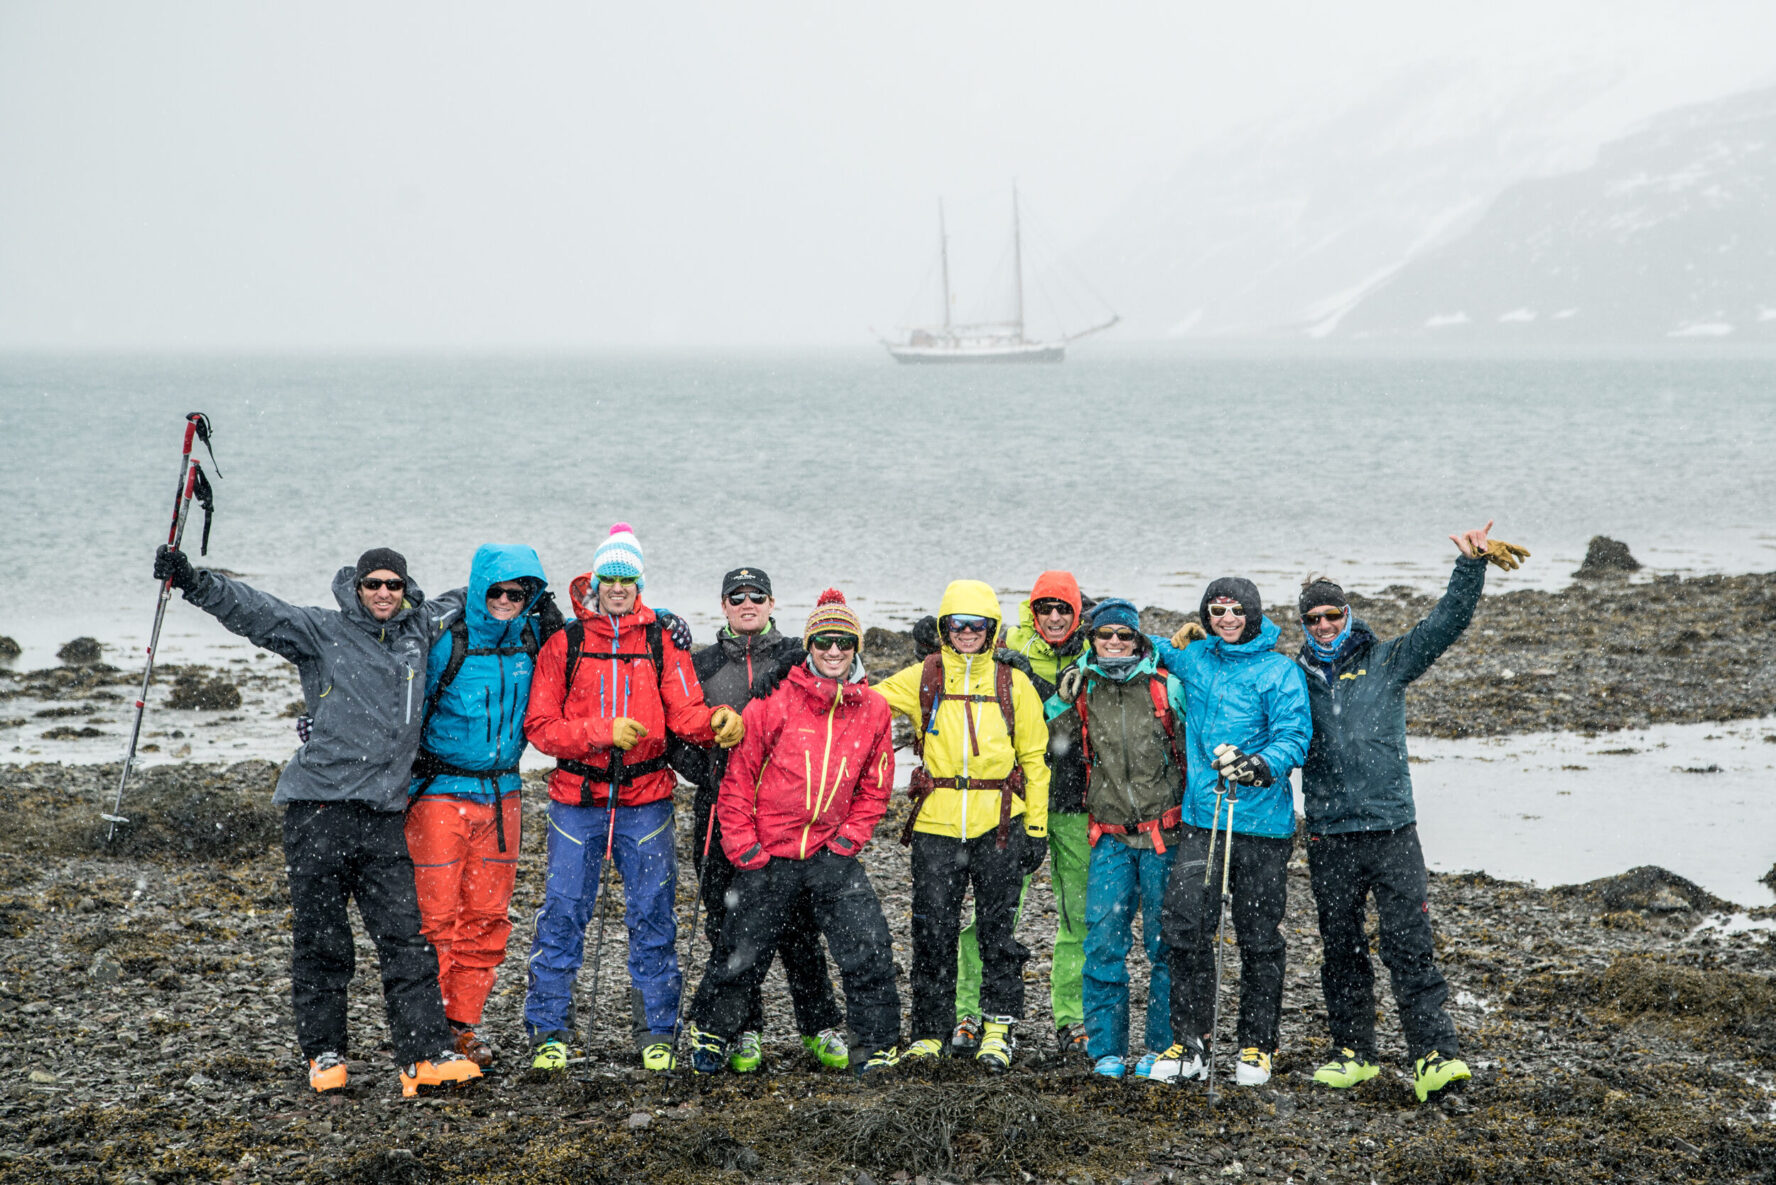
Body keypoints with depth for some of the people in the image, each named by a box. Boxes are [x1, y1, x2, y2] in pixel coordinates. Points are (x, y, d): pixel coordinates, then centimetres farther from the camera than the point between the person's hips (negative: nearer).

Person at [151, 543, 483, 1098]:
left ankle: (428, 1056, -3)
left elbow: (457, 606, 37)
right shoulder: (321, 631, 1)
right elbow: (254, 610, -11)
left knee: (407, 937, -2)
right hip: (320, 807, -3)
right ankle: (324, 1053, 12)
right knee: (320, 938, 1)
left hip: (383, 813, 4)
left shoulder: (417, 631, 15)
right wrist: (194, 581, -24)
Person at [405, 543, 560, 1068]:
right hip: (441, 792, -5)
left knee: (487, 916, 7)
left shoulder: (532, 639, 3)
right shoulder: (445, 643, -11)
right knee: (435, 914, -6)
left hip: (501, 794, 5)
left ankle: (463, 1025, 16)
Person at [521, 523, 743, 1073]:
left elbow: (686, 713, -3)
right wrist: (604, 732, -17)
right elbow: (541, 726, -4)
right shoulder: (564, 643, 1)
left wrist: (718, 721, -24)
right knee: (562, 912, -1)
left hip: (645, 801, 1)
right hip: (577, 800, -1)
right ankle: (549, 1032, 8)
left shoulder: (663, 641, 5)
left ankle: (655, 1033, 13)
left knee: (653, 915, 4)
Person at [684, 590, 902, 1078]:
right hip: (769, 857, -2)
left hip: (831, 856, 2)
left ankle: (879, 1048, 4)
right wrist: (745, 848, -6)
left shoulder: (873, 709, 2)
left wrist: (849, 838, 1)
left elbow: (875, 786, 12)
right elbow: (739, 774, -3)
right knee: (740, 957, 9)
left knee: (869, 952, -9)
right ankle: (711, 1031, 33)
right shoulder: (774, 700, -8)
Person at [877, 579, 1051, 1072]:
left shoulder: (1014, 685, 6)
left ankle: (999, 1027, 11)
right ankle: (929, 1032, 12)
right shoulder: (921, 680, 6)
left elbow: (1034, 759, 9)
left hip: (999, 826, 0)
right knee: (933, 932, 2)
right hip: (936, 826, 1)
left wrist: (1036, 828, 6)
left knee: (997, 930, 1)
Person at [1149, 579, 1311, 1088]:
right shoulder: (1193, 659, 12)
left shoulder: (1280, 672, -1)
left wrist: (1261, 767, -29)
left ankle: (1256, 1047, 14)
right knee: (1184, 927, -4)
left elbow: (1294, 737, -10)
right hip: (1201, 817, 3)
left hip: (1261, 822, -3)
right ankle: (1187, 1043, 4)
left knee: (1259, 938, 3)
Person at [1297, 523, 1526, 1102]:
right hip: (1328, 836, 2)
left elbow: (1447, 622, 1)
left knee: (1409, 944, -9)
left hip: (1392, 829, -2)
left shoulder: (1386, 661, 6)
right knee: (1341, 948, 9)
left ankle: (1435, 1055, -12)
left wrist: (1471, 564, -10)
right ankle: (1353, 1051, 21)